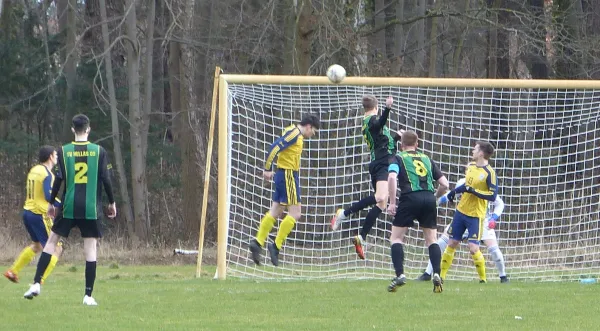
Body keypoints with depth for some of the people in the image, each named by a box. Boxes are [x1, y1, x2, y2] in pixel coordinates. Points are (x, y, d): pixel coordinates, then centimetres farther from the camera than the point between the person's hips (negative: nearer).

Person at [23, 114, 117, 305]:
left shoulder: (64, 151, 0)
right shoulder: (99, 151, 0)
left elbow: (58, 180, -1)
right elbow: (106, 179, -1)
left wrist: (51, 203, 10)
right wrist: (112, 203, 11)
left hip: (69, 208, 0)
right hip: (91, 209, 0)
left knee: (52, 241, 12)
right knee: (90, 249, 2)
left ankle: (36, 284, 3)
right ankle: (88, 295, -1)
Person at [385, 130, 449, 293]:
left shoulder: (398, 158, 12)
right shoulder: (427, 159, 22)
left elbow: (392, 178, -9)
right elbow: (444, 184, 17)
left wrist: (392, 203, -7)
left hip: (410, 198, -3)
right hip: (429, 198, 3)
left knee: (396, 238, 7)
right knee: (431, 240, 13)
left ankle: (400, 275, -9)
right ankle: (436, 274, -6)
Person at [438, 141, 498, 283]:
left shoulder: (489, 173, -15)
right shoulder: (471, 166, 8)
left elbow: (493, 196, -20)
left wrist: (473, 191, -25)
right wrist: (454, 191, 22)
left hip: (475, 216, -7)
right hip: (461, 211, 7)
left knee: (473, 248, -13)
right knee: (451, 244, 8)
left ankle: (483, 279, 3)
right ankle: (441, 276, 16)